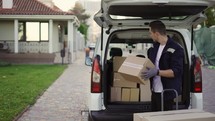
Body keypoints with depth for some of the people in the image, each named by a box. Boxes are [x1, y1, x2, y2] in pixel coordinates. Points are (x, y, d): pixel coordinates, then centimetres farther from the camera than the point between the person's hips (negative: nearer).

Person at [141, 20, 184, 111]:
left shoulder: (176, 49, -14)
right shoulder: (154, 47, 11)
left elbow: (176, 72, -21)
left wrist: (157, 72, -30)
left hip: (166, 93, -8)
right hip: (154, 91, 8)